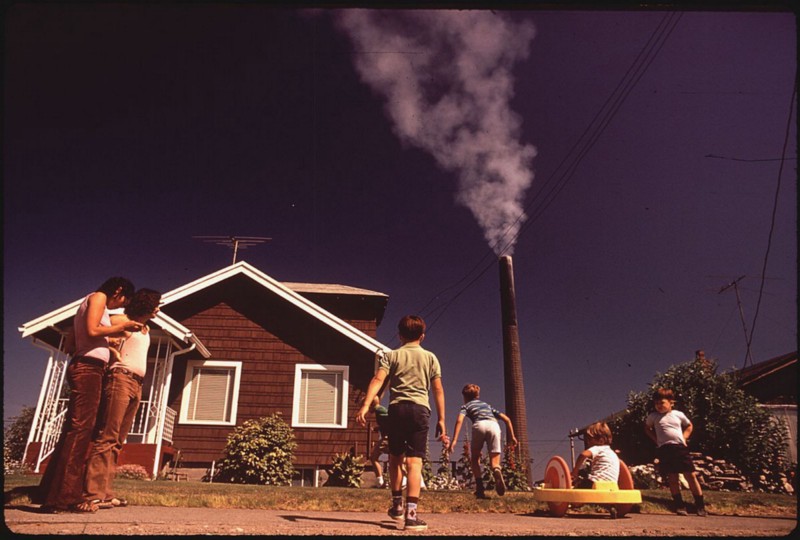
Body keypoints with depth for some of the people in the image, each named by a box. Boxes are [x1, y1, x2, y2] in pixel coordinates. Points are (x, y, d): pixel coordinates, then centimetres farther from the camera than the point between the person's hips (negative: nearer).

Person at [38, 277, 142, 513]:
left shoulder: (88, 303, 27)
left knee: (74, 430, 7)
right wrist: (123, 326, -4)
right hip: (88, 368, -10)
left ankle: (52, 494, 9)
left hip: (83, 369, 10)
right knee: (80, 429, -13)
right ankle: (66, 496, -14)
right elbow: (93, 330, -16)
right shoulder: (98, 297, 1)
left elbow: (71, 346, 22)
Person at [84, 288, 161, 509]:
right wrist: (114, 353, -10)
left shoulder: (146, 329, 24)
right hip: (120, 378, -7)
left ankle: (105, 492, 2)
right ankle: (92, 493, -13)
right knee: (106, 437, -12)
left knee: (117, 441, 3)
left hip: (137, 385, 7)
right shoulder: (122, 320, 3)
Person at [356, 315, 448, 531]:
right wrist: (441, 420, 9)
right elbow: (438, 389, 6)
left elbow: (378, 380, -7)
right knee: (414, 461, -4)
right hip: (420, 408, 0)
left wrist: (365, 406, -16)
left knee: (395, 458, 17)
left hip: (397, 408, 1)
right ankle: (411, 513, -12)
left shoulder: (391, 355, 9)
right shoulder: (430, 357, 12)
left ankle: (397, 505, 28)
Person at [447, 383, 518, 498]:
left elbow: (459, 420, 4)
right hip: (494, 425, 2)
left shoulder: (466, 405, 27)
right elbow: (507, 419, 32)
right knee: (494, 462, 3)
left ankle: (480, 488, 5)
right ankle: (497, 472, -32)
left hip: (480, 425, -2)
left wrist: (454, 440, -3)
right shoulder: (487, 405, 39)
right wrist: (512, 436, 36)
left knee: (475, 458, 20)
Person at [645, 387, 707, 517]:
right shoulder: (653, 416, 5)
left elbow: (689, 426, 24)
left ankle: (700, 506, 8)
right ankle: (679, 506, 9)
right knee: (672, 478, 1)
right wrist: (656, 439, 6)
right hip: (665, 449, -1)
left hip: (680, 447, 1)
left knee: (691, 475, -1)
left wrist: (684, 437, 8)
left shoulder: (678, 414, 7)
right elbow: (647, 428, 20)